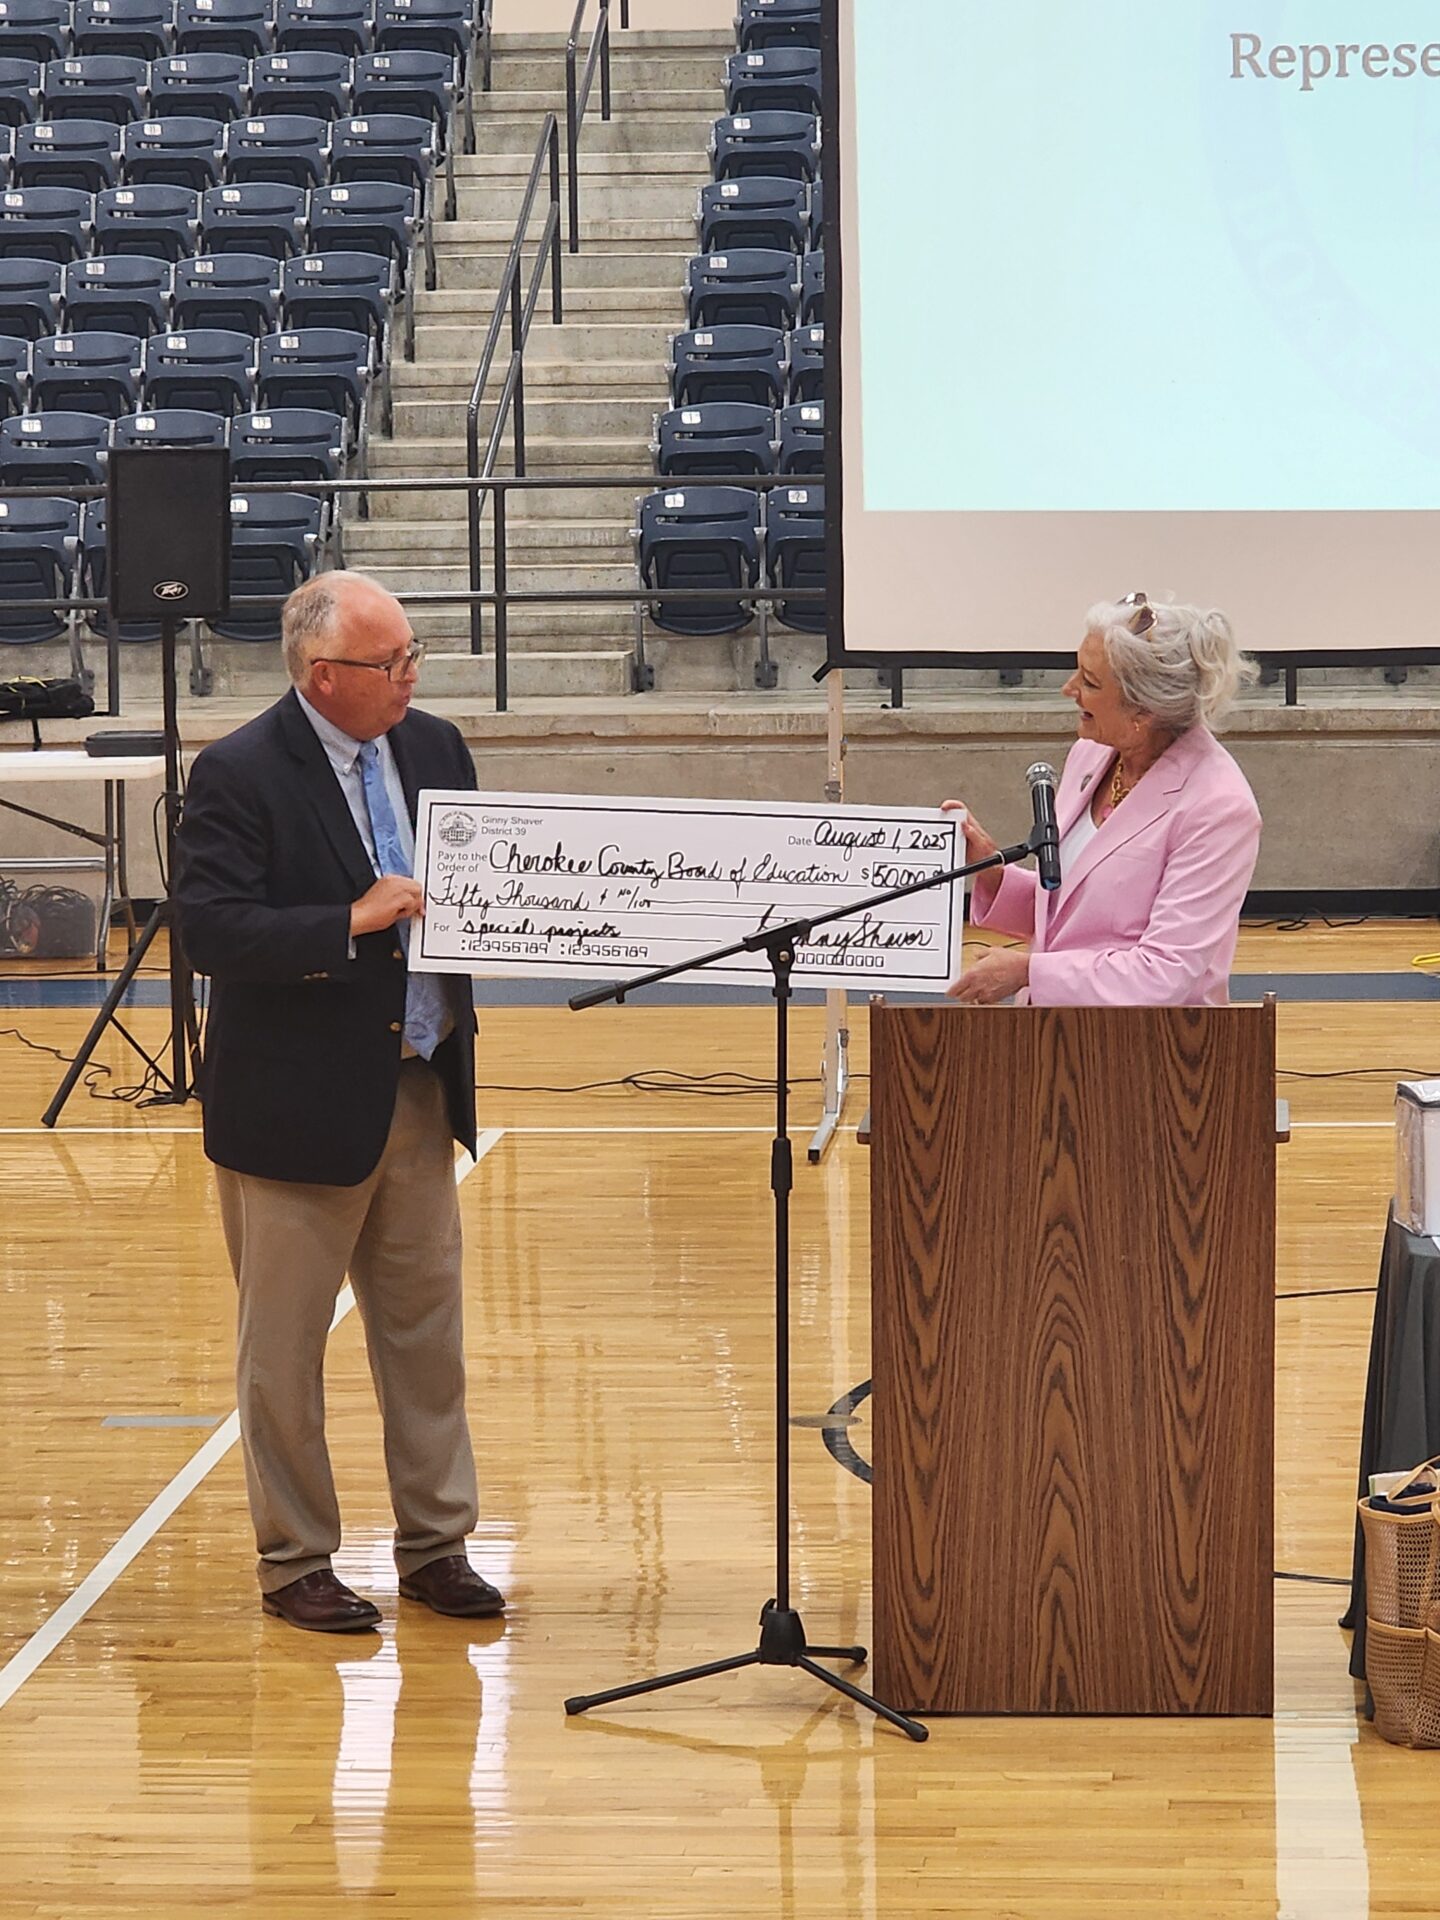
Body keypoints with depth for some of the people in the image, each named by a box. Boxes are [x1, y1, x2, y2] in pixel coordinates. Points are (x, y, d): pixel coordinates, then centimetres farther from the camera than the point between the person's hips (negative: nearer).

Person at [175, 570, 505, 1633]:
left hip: (419, 1091, 6)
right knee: (285, 1346, 6)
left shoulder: (434, 747, 6)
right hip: (298, 1104, -6)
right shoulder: (239, 775, -14)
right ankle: (295, 1563, 18)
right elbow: (210, 931, -21)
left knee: (428, 1327, 13)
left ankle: (435, 1544, 25)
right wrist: (350, 922, -27)